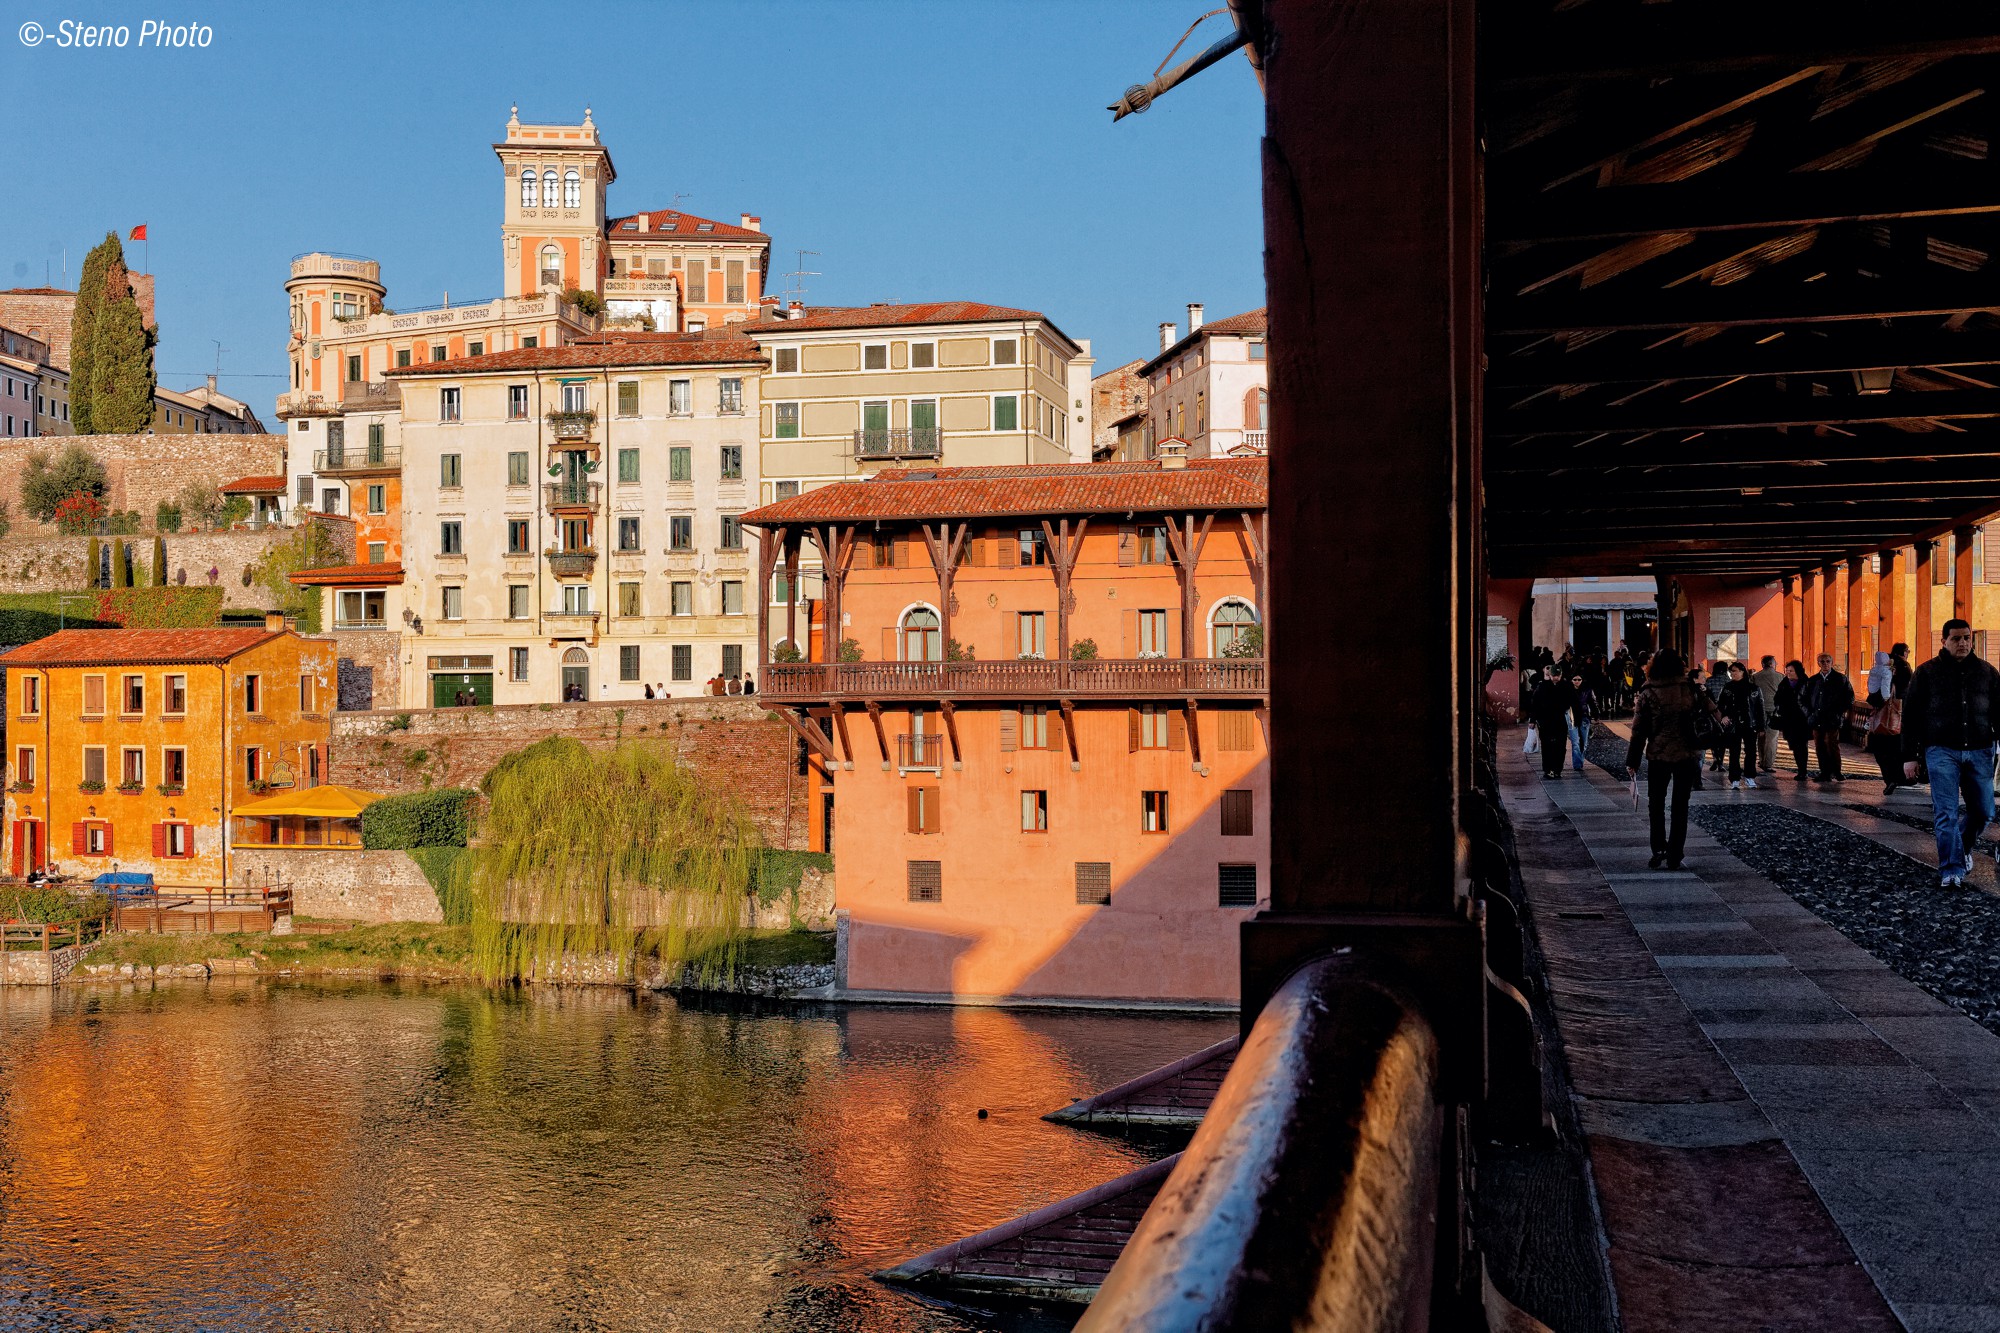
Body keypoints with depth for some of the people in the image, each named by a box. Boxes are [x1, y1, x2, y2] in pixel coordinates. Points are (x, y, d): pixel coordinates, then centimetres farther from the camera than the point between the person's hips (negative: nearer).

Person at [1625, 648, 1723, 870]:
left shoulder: (1648, 694, -9)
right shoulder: (1692, 689, -5)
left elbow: (1638, 731, -6)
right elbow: (1713, 712, 7)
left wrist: (1631, 761, 2)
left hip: (1658, 757, -1)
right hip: (1687, 757, 1)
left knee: (1656, 805, 15)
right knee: (1680, 807, 10)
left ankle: (1659, 850, 5)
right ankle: (1674, 856, 9)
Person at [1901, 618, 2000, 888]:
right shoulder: (1927, 672, 3)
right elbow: (1910, 715, 4)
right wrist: (1909, 757, -1)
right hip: (1942, 752, -3)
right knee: (1946, 813, -8)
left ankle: (1964, 848, 36)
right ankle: (1952, 871, -5)